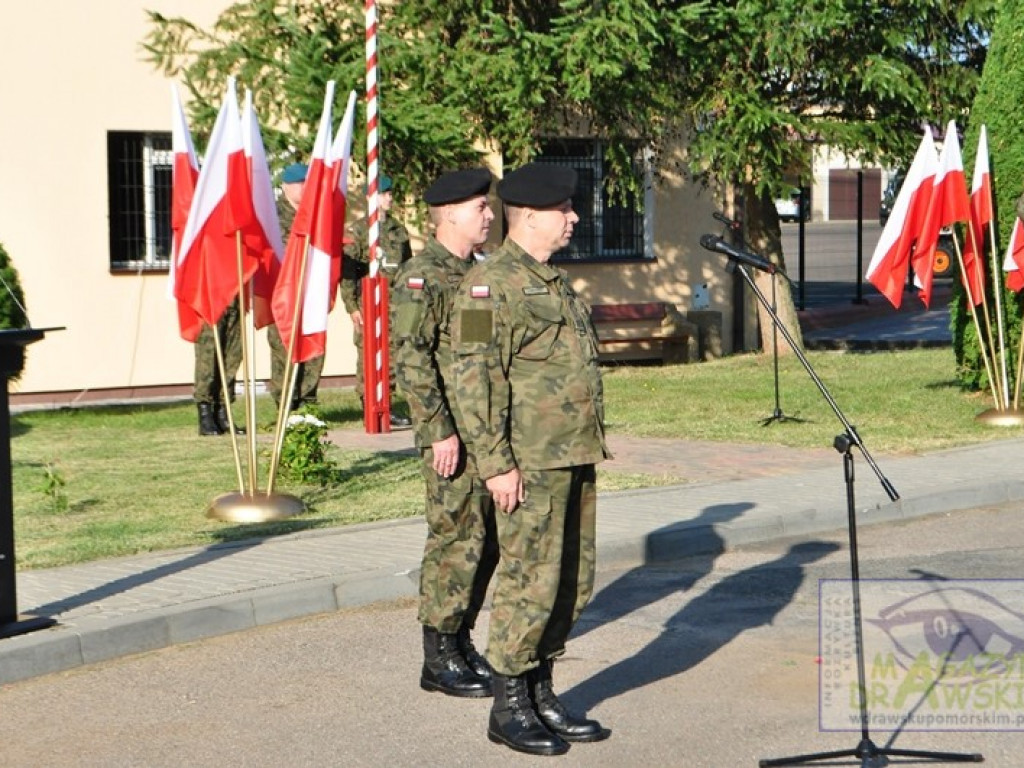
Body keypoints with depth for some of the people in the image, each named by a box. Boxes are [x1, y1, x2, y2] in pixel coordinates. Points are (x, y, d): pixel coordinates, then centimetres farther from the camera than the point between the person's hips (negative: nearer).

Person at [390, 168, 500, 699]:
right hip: (453, 437, -9)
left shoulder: (476, 273, 16)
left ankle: (461, 641, 24)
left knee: (485, 542, 12)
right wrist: (441, 432, -22)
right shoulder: (421, 277, -12)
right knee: (455, 541, -5)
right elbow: (410, 361, -18)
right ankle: (439, 660, 4)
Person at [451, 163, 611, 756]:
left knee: (574, 585, 12)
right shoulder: (492, 283, -11)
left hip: (575, 461, 9)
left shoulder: (556, 281, 18)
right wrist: (497, 463, -20)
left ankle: (541, 694, 23)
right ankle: (509, 709, 7)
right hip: (530, 464, -9)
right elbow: (476, 377, -17)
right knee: (530, 584, -4)